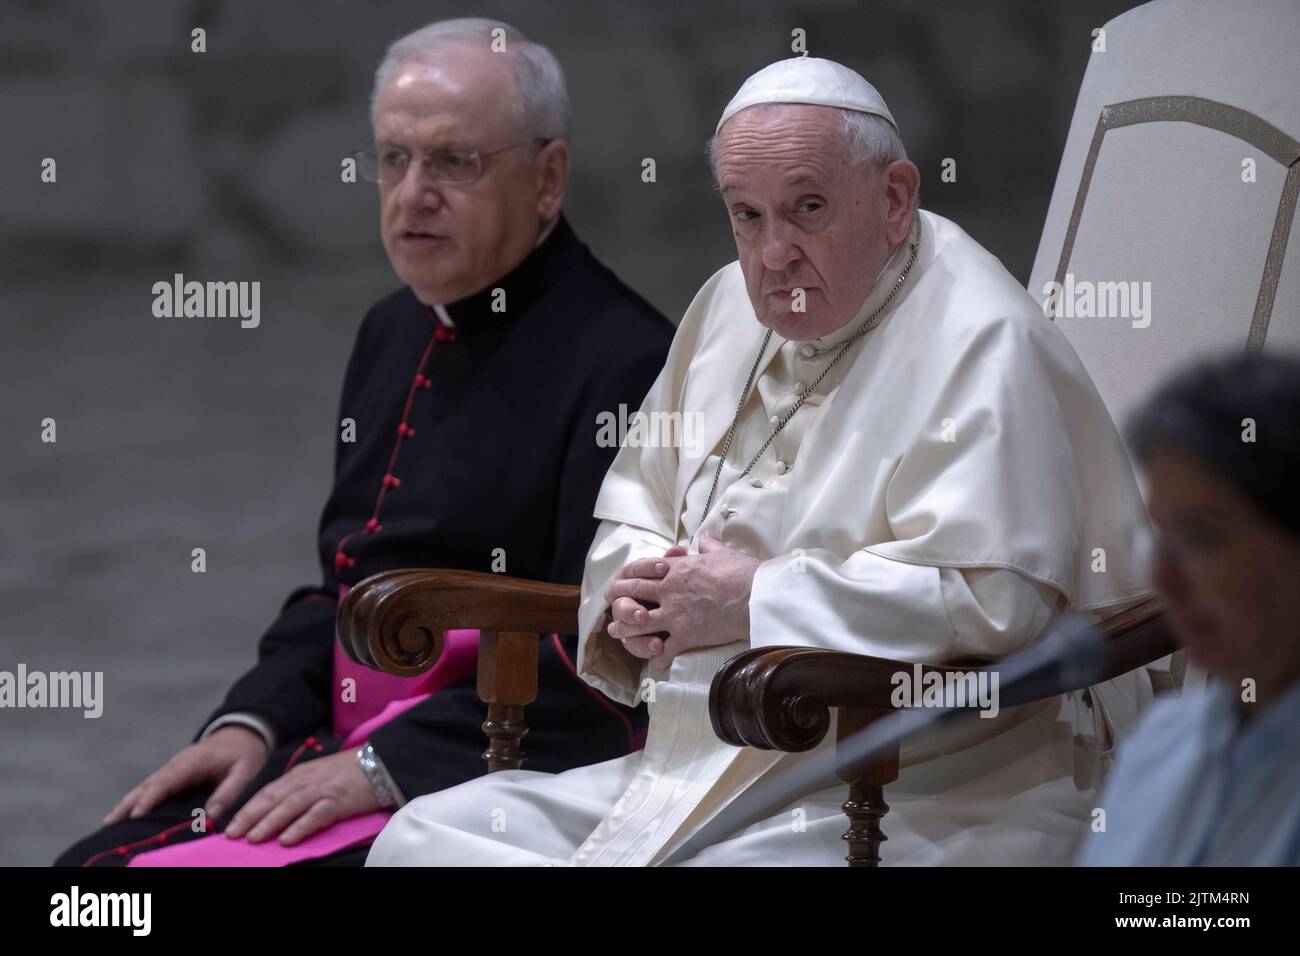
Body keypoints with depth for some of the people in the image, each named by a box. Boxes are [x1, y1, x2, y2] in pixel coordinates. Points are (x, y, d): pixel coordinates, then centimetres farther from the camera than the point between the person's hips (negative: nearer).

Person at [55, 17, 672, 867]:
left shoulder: (624, 364, -12)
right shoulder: (397, 333, 18)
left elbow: (598, 656, -17)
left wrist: (386, 765, -19)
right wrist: (256, 723, 7)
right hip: (348, 741, 8)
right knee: (95, 863, -9)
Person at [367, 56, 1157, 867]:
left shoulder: (980, 345, -14)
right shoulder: (731, 307, 15)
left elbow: (995, 595, -26)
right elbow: (635, 511, 27)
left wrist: (756, 600, -18)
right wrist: (640, 594, 1)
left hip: (917, 801, -9)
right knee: (422, 838, -2)